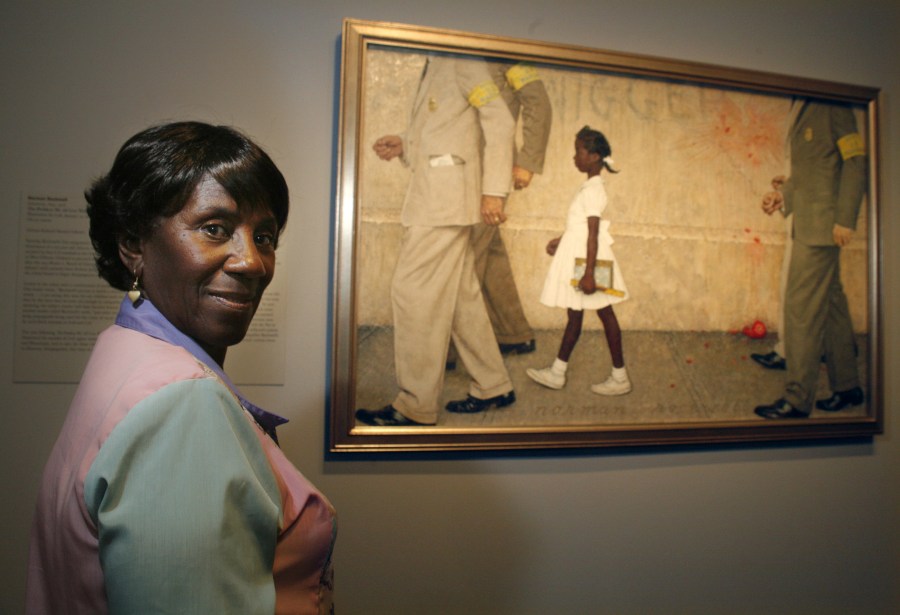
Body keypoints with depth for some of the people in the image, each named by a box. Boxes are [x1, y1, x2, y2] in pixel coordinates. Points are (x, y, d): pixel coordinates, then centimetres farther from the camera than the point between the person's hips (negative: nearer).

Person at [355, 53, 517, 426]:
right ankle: (493, 387, 20)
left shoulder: (462, 62, -5)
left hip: (445, 197, -10)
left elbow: (500, 120, -13)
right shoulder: (435, 66, 21)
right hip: (433, 196, 10)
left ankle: (416, 407, -2)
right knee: (461, 295, 11)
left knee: (413, 293, -9)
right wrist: (404, 144, 7)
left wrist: (493, 190, -19)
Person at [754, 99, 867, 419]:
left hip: (822, 224, -9)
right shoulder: (806, 110, 15)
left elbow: (856, 162, -14)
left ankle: (797, 400, -1)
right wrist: (783, 194, 6)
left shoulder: (835, 107, -9)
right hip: (807, 224, 9)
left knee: (801, 307, -8)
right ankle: (847, 385, 28)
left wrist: (845, 219, -17)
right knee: (830, 303, 15)